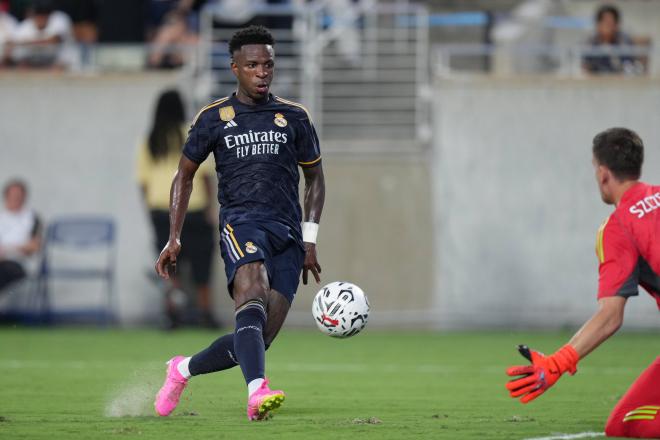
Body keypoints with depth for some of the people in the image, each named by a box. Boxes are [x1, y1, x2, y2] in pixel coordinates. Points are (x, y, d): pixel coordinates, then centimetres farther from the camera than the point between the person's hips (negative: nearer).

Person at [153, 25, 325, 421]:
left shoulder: (295, 118, 13)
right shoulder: (214, 118, 9)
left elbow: (315, 177, 21)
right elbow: (184, 176, 18)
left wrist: (309, 240, 11)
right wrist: (174, 238, 9)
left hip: (287, 236, 3)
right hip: (241, 224, -3)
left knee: (258, 340, -5)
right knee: (253, 298, -33)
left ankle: (183, 370, 20)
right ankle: (257, 393, -50)